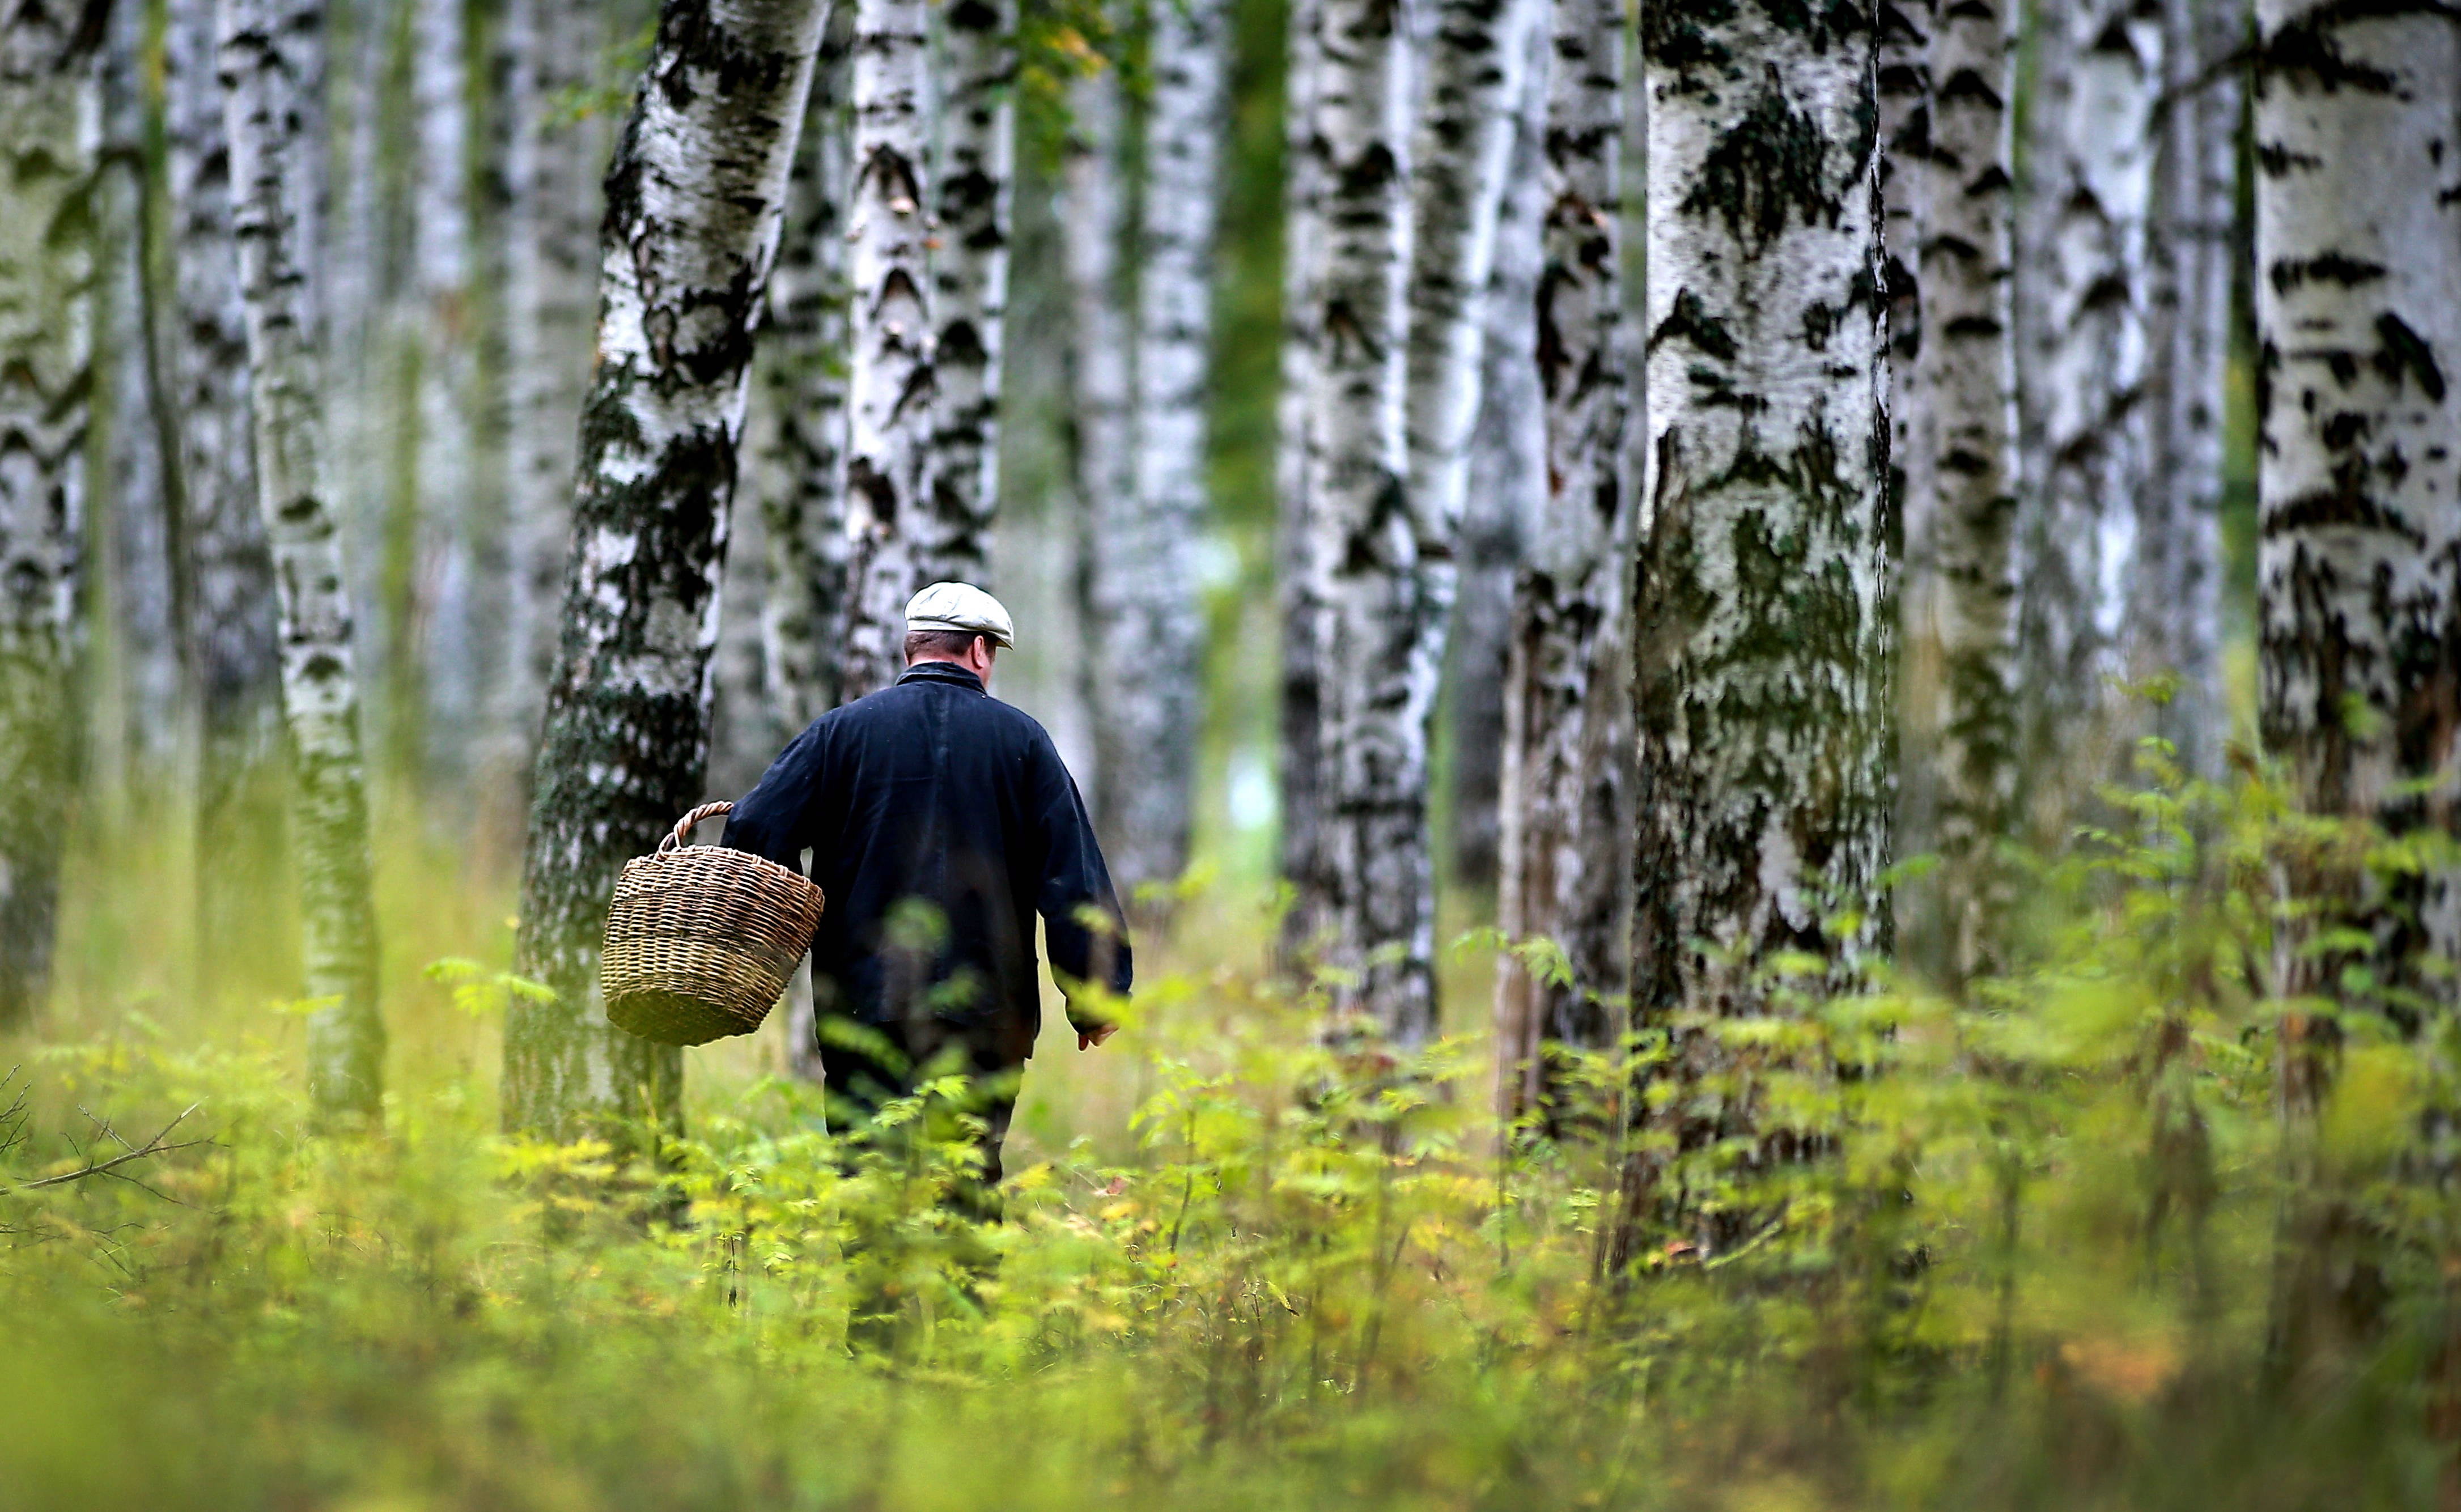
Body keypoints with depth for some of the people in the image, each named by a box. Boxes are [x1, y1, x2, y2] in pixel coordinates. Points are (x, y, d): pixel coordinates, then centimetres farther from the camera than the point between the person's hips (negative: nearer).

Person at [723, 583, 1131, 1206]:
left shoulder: (842, 731, 4)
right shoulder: (1020, 739, 5)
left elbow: (755, 833, -4)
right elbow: (1075, 877, 3)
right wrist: (1096, 997, 9)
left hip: (864, 1010, 0)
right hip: (985, 1013, 0)